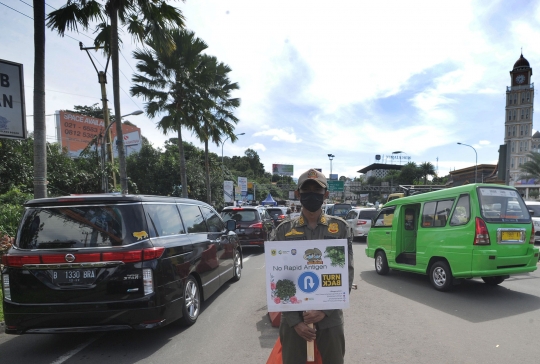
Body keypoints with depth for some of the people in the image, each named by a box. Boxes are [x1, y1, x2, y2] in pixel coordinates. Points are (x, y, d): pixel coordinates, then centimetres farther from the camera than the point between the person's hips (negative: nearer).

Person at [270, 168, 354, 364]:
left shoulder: (340, 228, 0)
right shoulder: (283, 231, -2)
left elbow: (348, 273, -2)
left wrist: (325, 310, -11)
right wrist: (294, 320, -10)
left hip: (330, 318, 1)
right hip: (293, 318, 0)